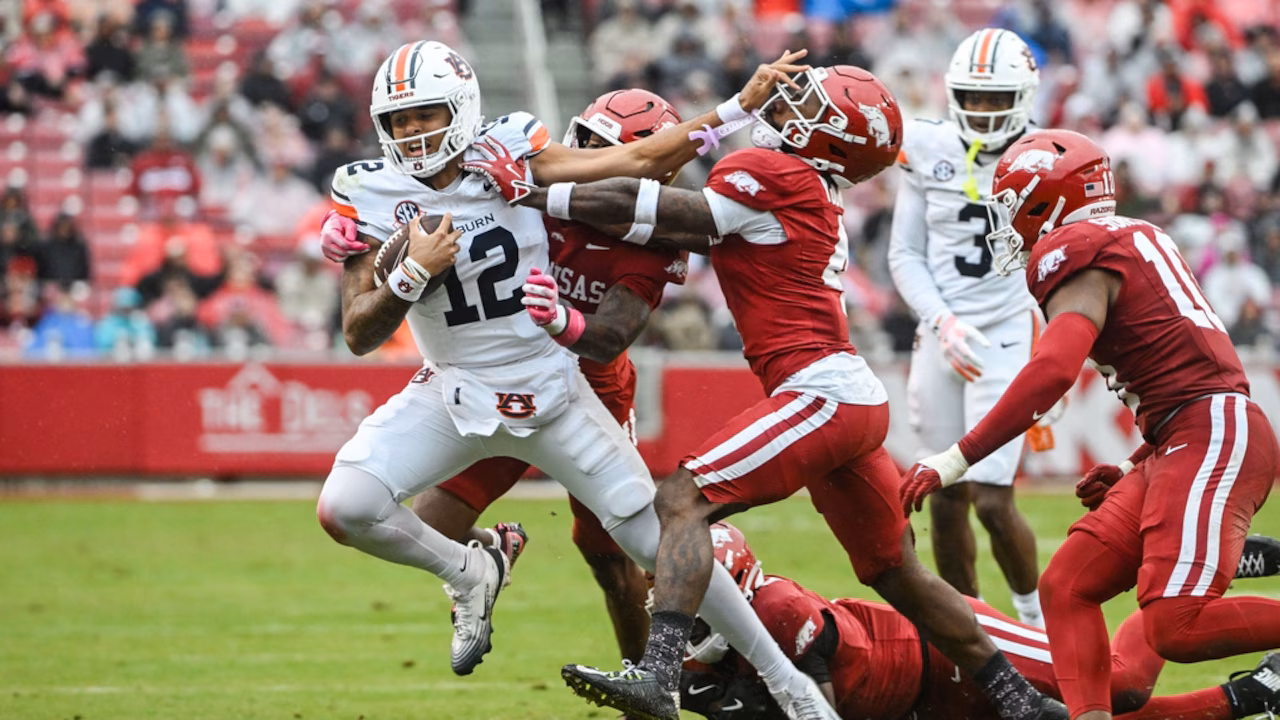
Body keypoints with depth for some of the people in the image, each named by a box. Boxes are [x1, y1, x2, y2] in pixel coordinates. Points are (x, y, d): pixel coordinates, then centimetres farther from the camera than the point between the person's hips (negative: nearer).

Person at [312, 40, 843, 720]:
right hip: (453, 397, 1)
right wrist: (413, 274, -26)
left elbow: (640, 161, -5)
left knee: (658, 540, 0)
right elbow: (359, 335, -9)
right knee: (343, 509, -22)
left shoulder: (509, 157, -10)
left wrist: (740, 106, -9)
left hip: (551, 391, -1)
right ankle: (469, 574, 6)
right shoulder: (371, 195, -9)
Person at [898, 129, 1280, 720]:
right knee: (1066, 589, 5)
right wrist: (1133, 470, 26)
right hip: (1178, 449, 10)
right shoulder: (1137, 241, 22)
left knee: (1177, 628, -21)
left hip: (1212, 437, -10)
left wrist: (956, 460, -20)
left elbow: (1052, 372, -22)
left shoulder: (1074, 255, -6)